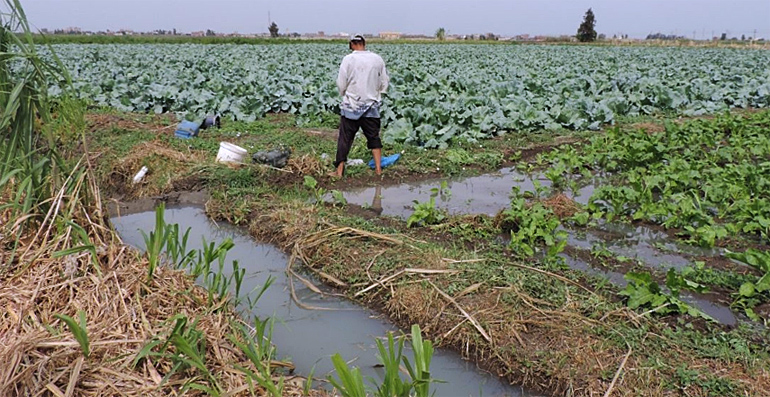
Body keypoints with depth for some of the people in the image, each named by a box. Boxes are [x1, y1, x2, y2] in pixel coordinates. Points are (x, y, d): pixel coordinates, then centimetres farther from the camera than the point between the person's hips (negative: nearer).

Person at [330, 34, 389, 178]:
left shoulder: (348, 59, -10)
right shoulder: (377, 59, 0)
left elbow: (341, 83, -6)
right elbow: (384, 83, 7)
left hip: (352, 105, -3)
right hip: (372, 105, 3)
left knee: (345, 138, 5)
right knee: (374, 137, 13)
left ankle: (339, 171, 9)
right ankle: (378, 168, 14)